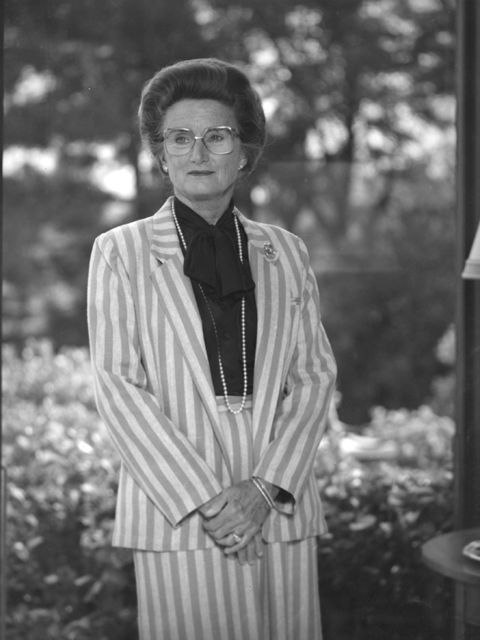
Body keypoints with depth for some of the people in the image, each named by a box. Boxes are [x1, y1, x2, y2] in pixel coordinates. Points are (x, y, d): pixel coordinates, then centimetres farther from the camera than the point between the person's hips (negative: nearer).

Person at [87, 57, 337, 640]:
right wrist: (204, 498, -11)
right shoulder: (121, 252, 4)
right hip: (176, 514, -2)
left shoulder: (284, 253, 12)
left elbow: (314, 374, 7)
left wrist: (267, 486, -8)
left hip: (279, 509, 3)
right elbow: (117, 385, -3)